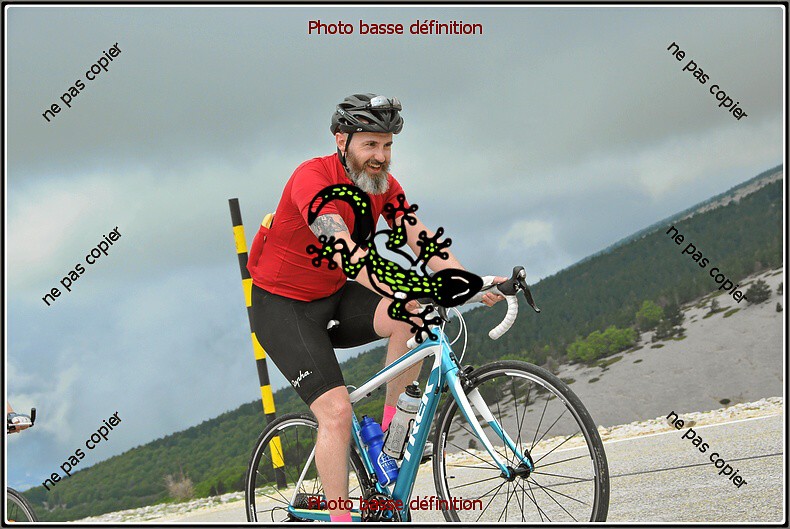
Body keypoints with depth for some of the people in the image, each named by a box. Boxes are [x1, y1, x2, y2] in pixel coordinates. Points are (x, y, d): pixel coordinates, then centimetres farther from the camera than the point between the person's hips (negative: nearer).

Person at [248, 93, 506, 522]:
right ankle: (341, 520, -11)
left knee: (412, 317, -23)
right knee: (336, 410, -20)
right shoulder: (313, 178, -26)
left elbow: (423, 243, -13)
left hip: (334, 298, 6)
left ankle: (390, 430, -8)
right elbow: (344, 252, -40)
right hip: (283, 307, -6)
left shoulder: (384, 185, -4)